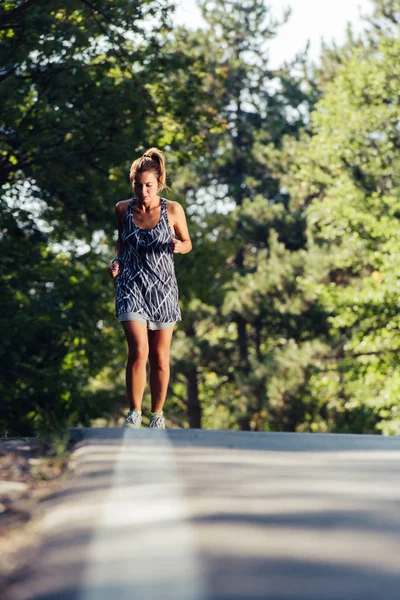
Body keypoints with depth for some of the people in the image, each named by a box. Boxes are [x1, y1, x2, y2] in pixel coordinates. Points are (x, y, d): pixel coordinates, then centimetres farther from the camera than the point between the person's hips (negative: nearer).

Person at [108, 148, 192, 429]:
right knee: (138, 351, -16)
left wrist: (178, 246, -15)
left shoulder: (173, 210, -5)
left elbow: (188, 243, 8)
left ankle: (158, 414, 22)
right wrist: (117, 260, 0)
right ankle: (134, 414, -4)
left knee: (160, 358, 7)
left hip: (162, 289, 0)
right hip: (131, 287, 0)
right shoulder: (123, 209, 0)